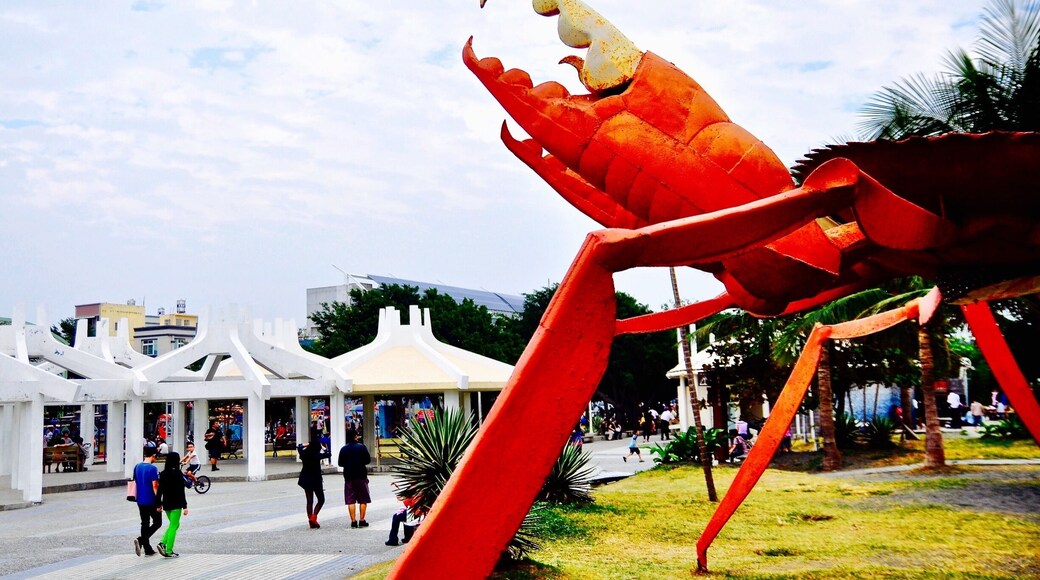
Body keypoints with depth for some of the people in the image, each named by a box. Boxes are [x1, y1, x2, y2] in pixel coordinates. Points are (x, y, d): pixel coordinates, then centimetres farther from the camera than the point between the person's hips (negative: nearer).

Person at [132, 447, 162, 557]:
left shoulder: (137, 467, 7)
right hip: (151, 501, -7)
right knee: (157, 523, 6)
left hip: (140, 501, 7)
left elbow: (135, 482, 15)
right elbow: (155, 487, -18)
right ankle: (141, 540, -13)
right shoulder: (153, 468, -16)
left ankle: (148, 549, 13)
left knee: (145, 524, 12)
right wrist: (159, 503, -14)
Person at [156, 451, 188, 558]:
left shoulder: (163, 474, 5)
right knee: (173, 526, 1)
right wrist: (185, 506, -14)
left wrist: (159, 504, 17)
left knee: (174, 524, 20)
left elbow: (160, 490, 9)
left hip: (166, 503, 7)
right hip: (176, 504, -7)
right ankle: (169, 551, 2)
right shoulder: (177, 473, -15)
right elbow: (181, 491, -16)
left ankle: (162, 543, 4)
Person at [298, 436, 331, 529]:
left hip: (305, 479, 6)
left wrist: (307, 444, 23)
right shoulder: (318, 455, -18)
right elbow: (328, 454, -5)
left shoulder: (304, 453, -3)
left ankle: (311, 522, 11)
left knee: (309, 501, 12)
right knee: (321, 500, 8)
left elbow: (298, 447, 17)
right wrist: (323, 448, 8)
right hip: (316, 479, -5)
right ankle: (313, 517, -9)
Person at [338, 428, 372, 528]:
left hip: (348, 477, 2)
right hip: (361, 476, -2)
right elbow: (368, 460, -5)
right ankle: (361, 520, 4)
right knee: (363, 500, 7)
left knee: (351, 501, 5)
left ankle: (353, 521, 2)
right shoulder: (361, 447, -7)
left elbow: (340, 463, 4)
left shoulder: (344, 449, 0)